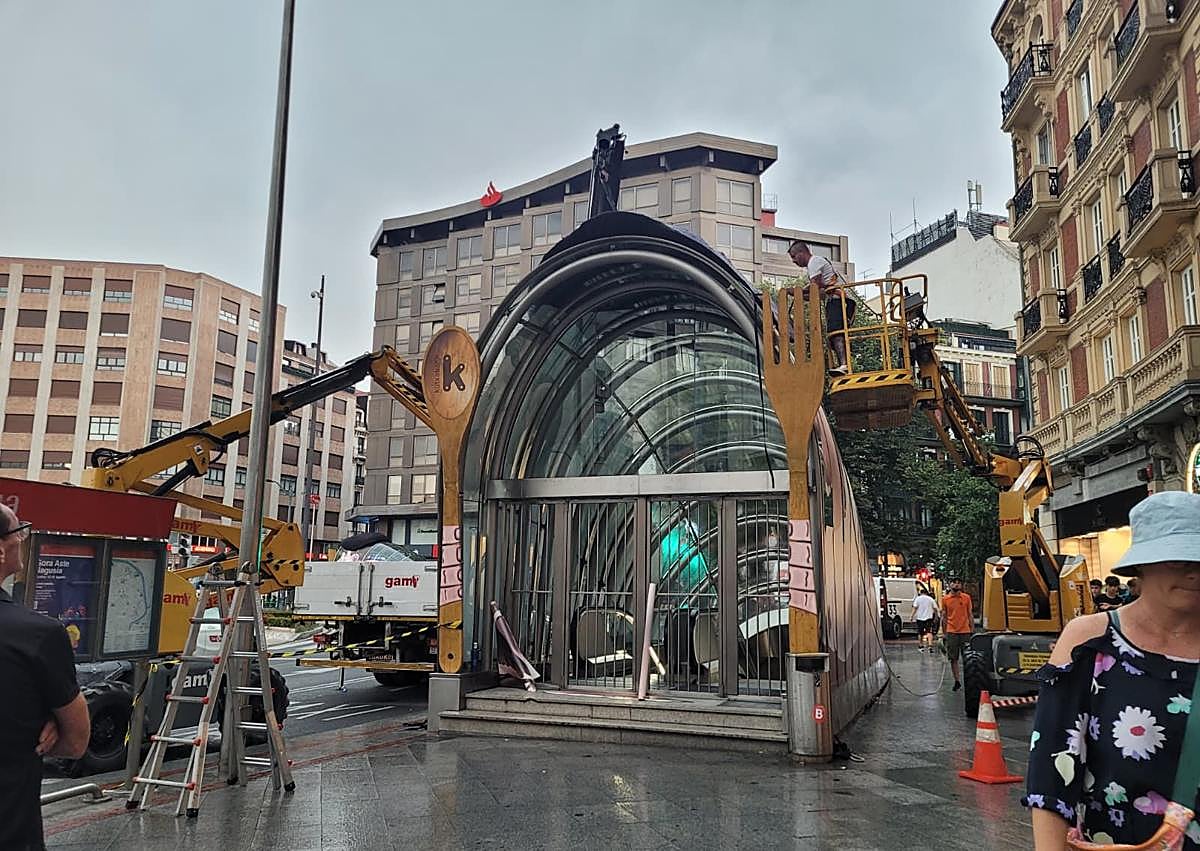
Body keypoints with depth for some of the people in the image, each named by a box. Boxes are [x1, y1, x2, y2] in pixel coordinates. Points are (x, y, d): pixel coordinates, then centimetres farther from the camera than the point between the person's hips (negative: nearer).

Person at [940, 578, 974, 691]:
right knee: (953, 658, 3)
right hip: (951, 632, 0)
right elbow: (944, 617, 7)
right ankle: (957, 681, 12)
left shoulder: (966, 597, 4)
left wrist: (972, 630, 3)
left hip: (965, 631, 0)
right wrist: (944, 633, 4)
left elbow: (970, 615, 8)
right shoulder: (945, 599, 3)